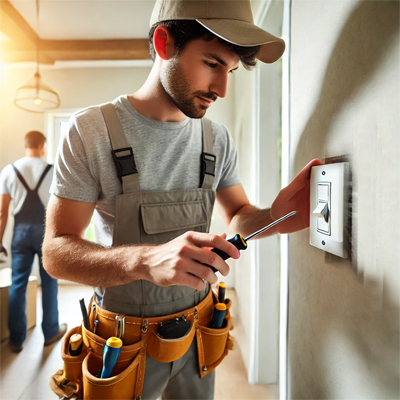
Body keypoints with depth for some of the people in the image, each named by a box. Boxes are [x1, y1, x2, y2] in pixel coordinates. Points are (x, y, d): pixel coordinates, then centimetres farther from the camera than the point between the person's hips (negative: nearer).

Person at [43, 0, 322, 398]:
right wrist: (146, 260, -39)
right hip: (125, 341, -3)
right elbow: (56, 253, -19)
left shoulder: (218, 138, -5)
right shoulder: (91, 129, -17)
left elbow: (237, 217, 2)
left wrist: (271, 218, -22)